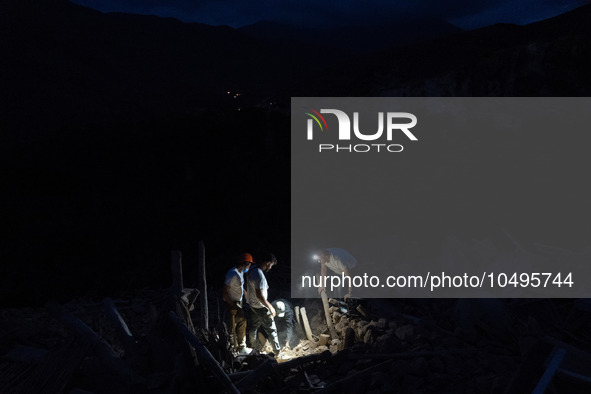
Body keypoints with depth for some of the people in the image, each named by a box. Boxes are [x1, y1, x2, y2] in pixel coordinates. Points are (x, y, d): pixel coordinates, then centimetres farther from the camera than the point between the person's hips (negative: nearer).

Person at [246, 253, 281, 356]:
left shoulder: (252, 270, -1)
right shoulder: (259, 275, -30)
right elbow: (259, 295, -31)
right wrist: (270, 307, -22)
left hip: (252, 304, 9)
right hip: (261, 307, -9)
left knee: (253, 326, 23)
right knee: (271, 329, 3)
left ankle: (254, 346, 41)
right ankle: (277, 351, 12)